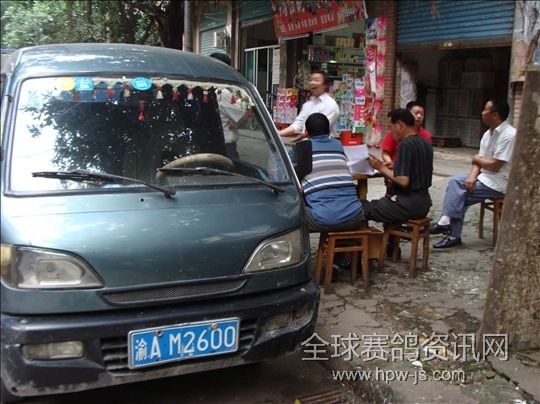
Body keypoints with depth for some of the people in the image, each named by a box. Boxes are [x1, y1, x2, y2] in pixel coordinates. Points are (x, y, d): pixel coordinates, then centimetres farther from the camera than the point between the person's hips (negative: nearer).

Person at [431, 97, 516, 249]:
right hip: (485, 176, 9)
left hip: (498, 182, -8)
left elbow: (494, 166, -23)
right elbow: (479, 159, 5)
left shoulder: (508, 135, -21)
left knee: (458, 193, -14)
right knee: (455, 182, -5)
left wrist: (477, 159, -5)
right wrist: (472, 175, -14)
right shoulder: (489, 133, 8)